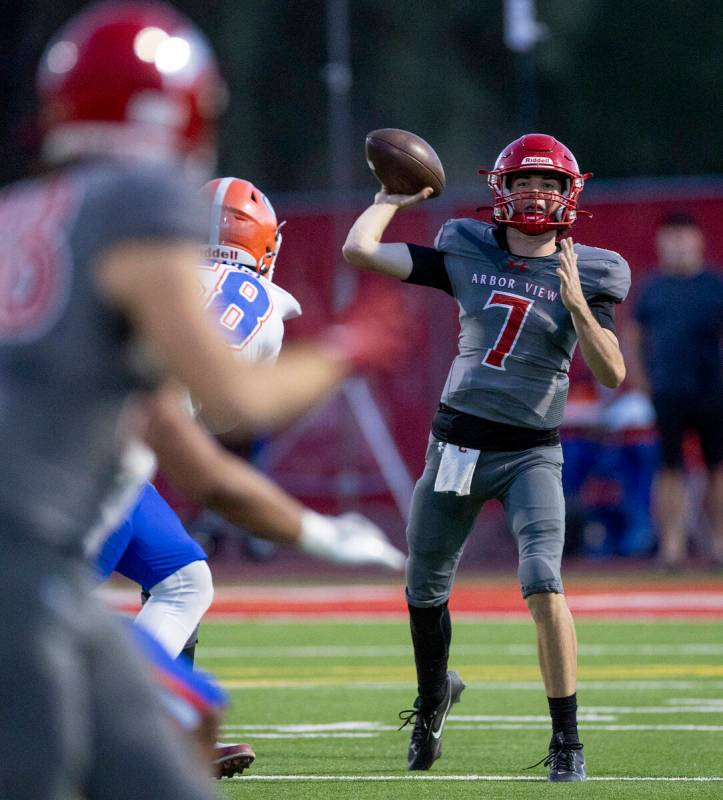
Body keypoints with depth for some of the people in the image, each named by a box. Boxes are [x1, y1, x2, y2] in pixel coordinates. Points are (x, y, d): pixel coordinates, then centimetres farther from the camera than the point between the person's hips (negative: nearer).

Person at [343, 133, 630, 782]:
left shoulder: (586, 275, -3)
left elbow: (613, 375, -13)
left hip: (532, 453, -3)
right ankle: (434, 696, 44)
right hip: (457, 441, 3)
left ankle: (567, 740, -13)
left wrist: (576, 304, -24)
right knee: (425, 590, 15)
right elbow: (359, 249, -2)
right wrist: (395, 198, 8)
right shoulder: (467, 254, 0)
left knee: (544, 586, -22)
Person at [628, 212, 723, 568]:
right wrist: (643, 384, 5)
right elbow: (634, 339, 14)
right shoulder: (652, 288, 8)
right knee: (670, 469, -3)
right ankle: (671, 543, -1)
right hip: (667, 397, 0)